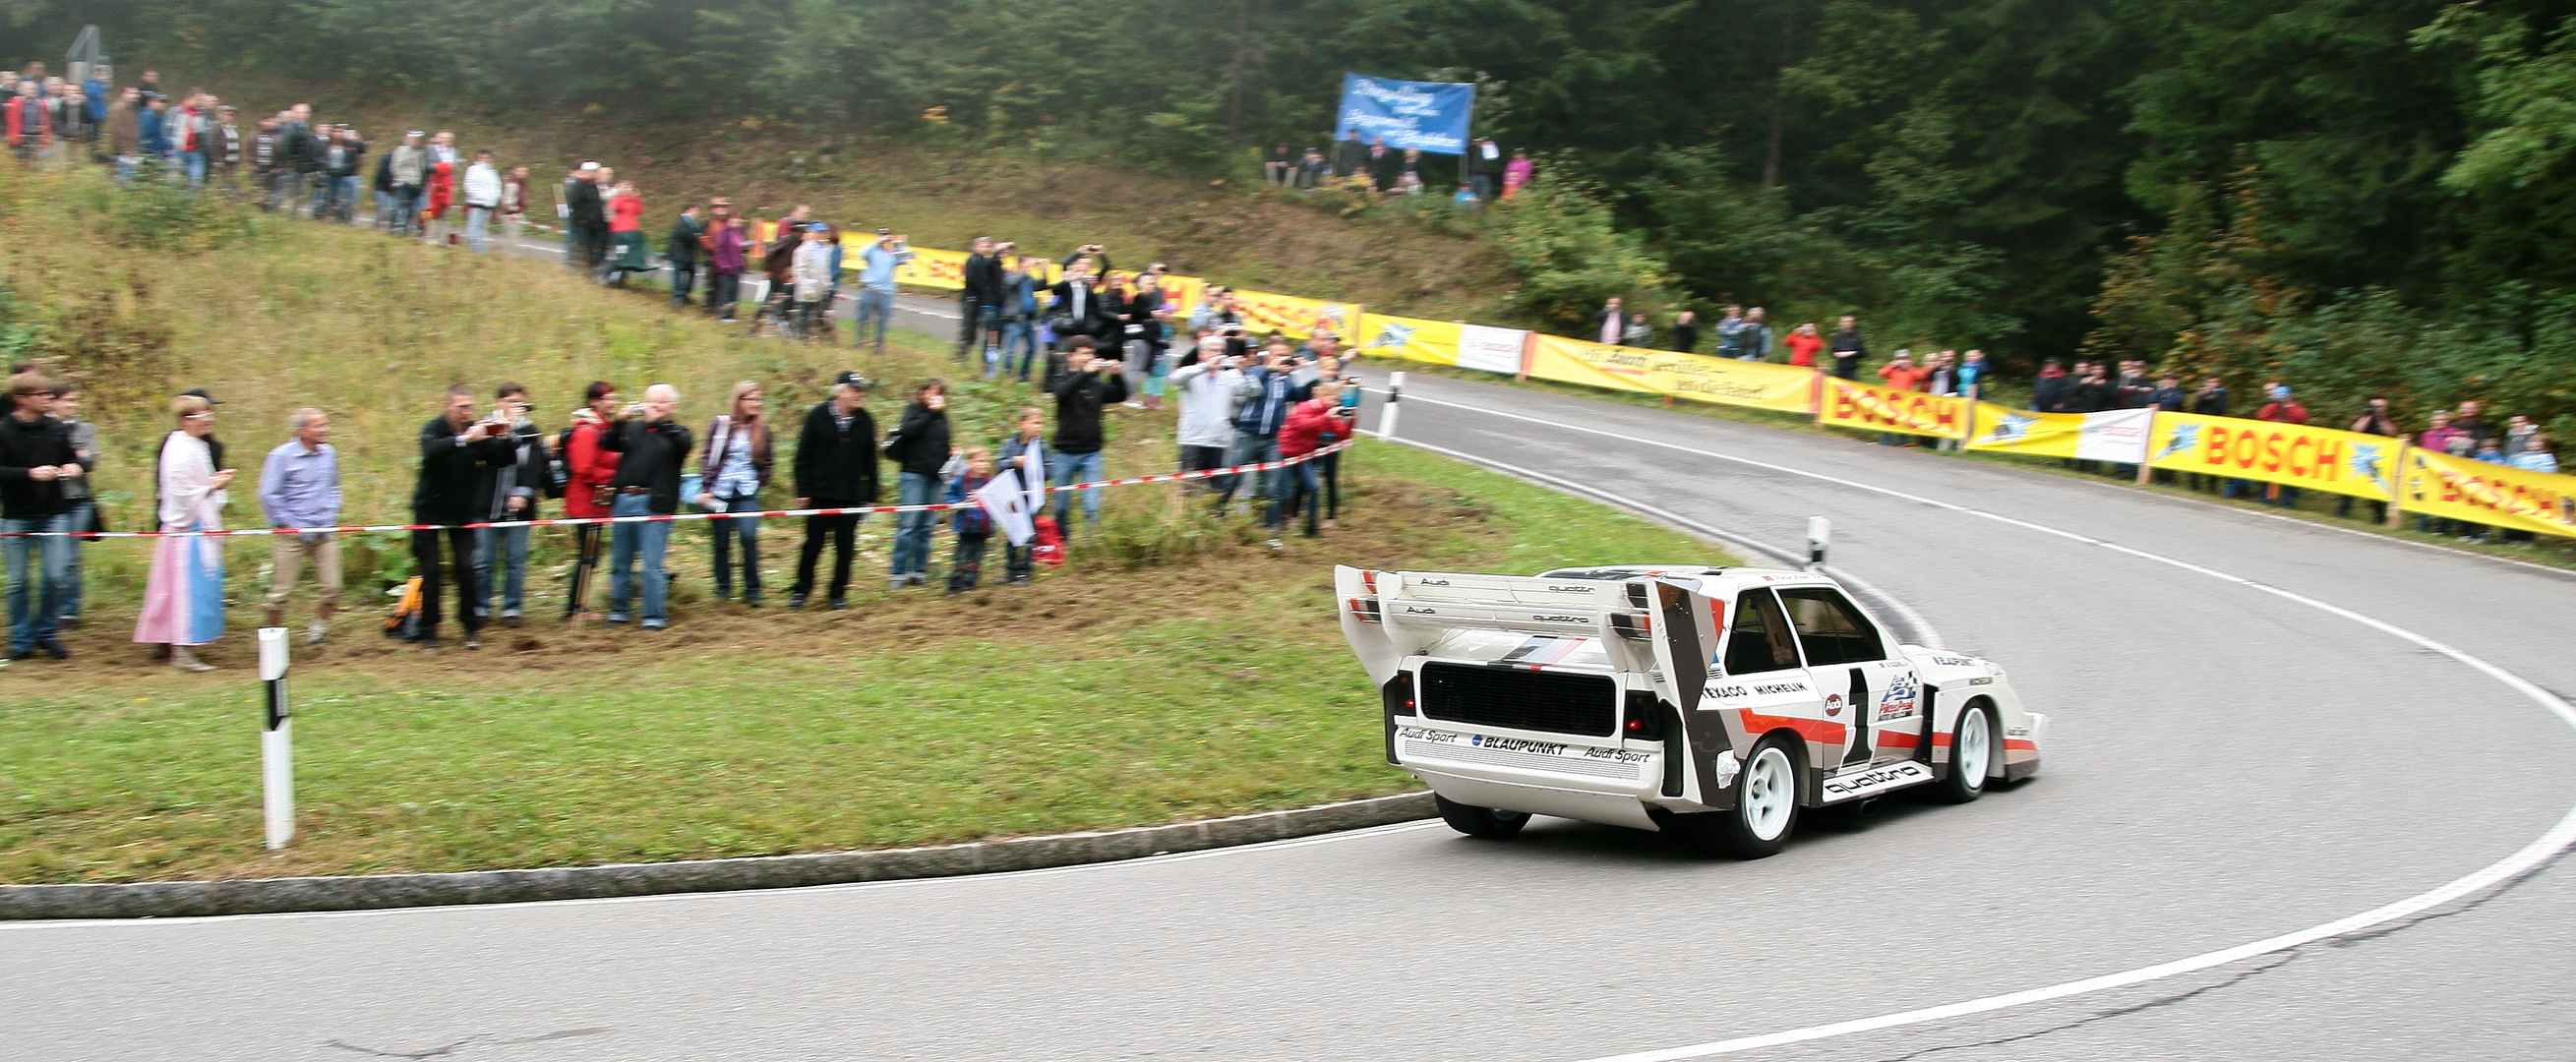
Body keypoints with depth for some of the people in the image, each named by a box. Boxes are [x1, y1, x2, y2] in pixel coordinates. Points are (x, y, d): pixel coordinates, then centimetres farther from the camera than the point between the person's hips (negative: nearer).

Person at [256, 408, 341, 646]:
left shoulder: (329, 454, 6)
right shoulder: (282, 456, -9)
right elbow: (268, 495, -9)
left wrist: (331, 517, 8)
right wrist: (287, 525, -9)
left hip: (325, 534, 5)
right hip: (292, 535, -5)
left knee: (330, 587, 2)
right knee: (281, 590, -1)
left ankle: (317, 631, 20)